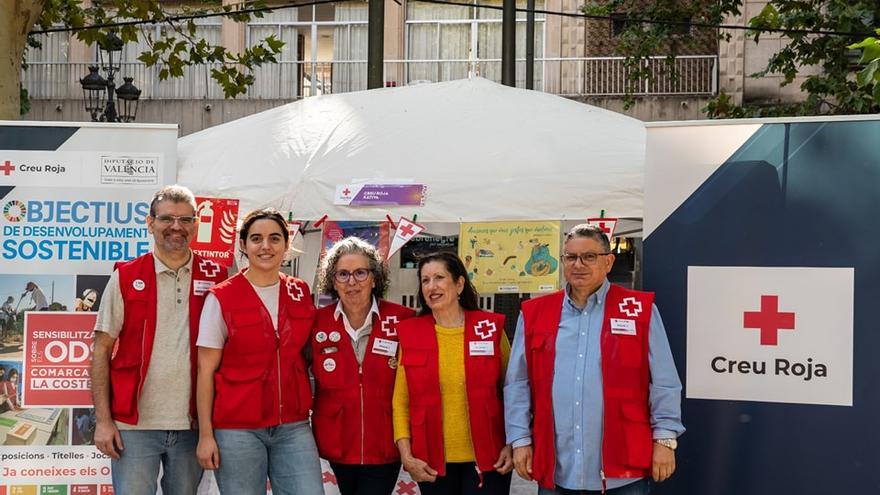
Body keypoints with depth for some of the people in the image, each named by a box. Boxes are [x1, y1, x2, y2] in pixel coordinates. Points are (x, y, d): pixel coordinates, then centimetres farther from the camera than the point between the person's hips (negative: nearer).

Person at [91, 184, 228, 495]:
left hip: (193, 425, 1)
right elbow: (102, 351, 3)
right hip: (134, 425, -1)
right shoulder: (125, 278, 2)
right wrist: (103, 420, -5)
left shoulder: (216, 278, 4)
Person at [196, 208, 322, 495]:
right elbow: (206, 371, -3)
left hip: (293, 427, 3)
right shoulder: (221, 298, -4)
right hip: (237, 429, -3)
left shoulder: (301, 294, 7)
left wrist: (307, 409, 9)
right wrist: (205, 435, -6)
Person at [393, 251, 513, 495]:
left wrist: (512, 444, -3)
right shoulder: (410, 333, 1)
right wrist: (406, 455, -5)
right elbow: (401, 401, 3)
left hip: (487, 458, -1)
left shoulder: (491, 327, -1)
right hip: (432, 461, 1)